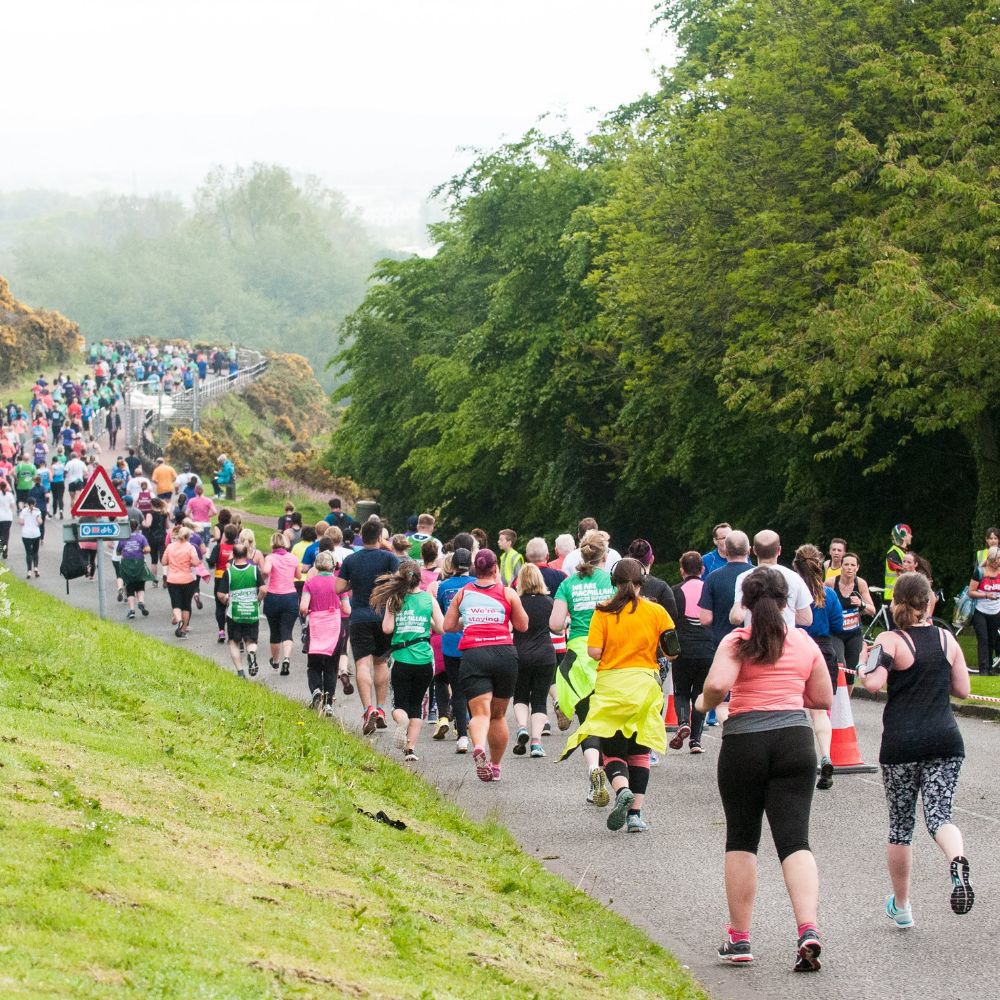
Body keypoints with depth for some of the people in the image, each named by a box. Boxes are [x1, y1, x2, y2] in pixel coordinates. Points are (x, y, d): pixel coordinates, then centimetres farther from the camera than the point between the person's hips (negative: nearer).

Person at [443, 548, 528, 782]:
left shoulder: (463, 593, 10)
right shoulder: (507, 593, 7)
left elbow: (448, 626, 13)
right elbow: (522, 626, 12)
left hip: (473, 655, -1)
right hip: (504, 653, 1)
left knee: (481, 712, -13)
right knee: (498, 715, 16)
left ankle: (479, 746, -43)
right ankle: (495, 766, 24)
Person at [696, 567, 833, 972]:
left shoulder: (738, 642, -2)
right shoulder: (805, 643, 9)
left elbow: (717, 684, -19)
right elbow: (824, 699, 15)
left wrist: (704, 704, 2)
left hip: (744, 740, -2)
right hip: (795, 738, 2)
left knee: (741, 840, 11)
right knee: (794, 840, -2)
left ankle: (739, 938, 13)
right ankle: (808, 929, -22)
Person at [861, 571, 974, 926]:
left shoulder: (890, 640, -6)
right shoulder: (947, 639, 7)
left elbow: (874, 682, -20)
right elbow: (962, 689, 10)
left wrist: (865, 666, 1)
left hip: (901, 743, -2)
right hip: (945, 740, 2)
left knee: (900, 825, 11)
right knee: (939, 815, -2)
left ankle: (901, 907, 22)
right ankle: (958, 864, -36)